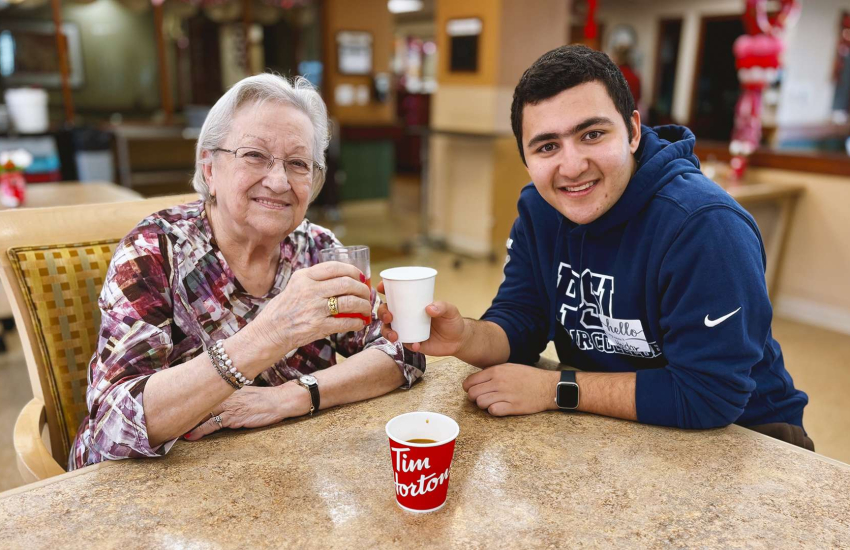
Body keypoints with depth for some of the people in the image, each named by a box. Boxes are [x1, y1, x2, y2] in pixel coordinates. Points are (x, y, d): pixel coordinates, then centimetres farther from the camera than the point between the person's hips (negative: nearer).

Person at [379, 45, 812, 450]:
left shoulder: (705, 226, -27)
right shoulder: (538, 209, -6)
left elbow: (711, 393, -27)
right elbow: (518, 326, -5)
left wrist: (556, 388, -24)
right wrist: (466, 339, -28)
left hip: (736, 432, -4)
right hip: (612, 428, 5)